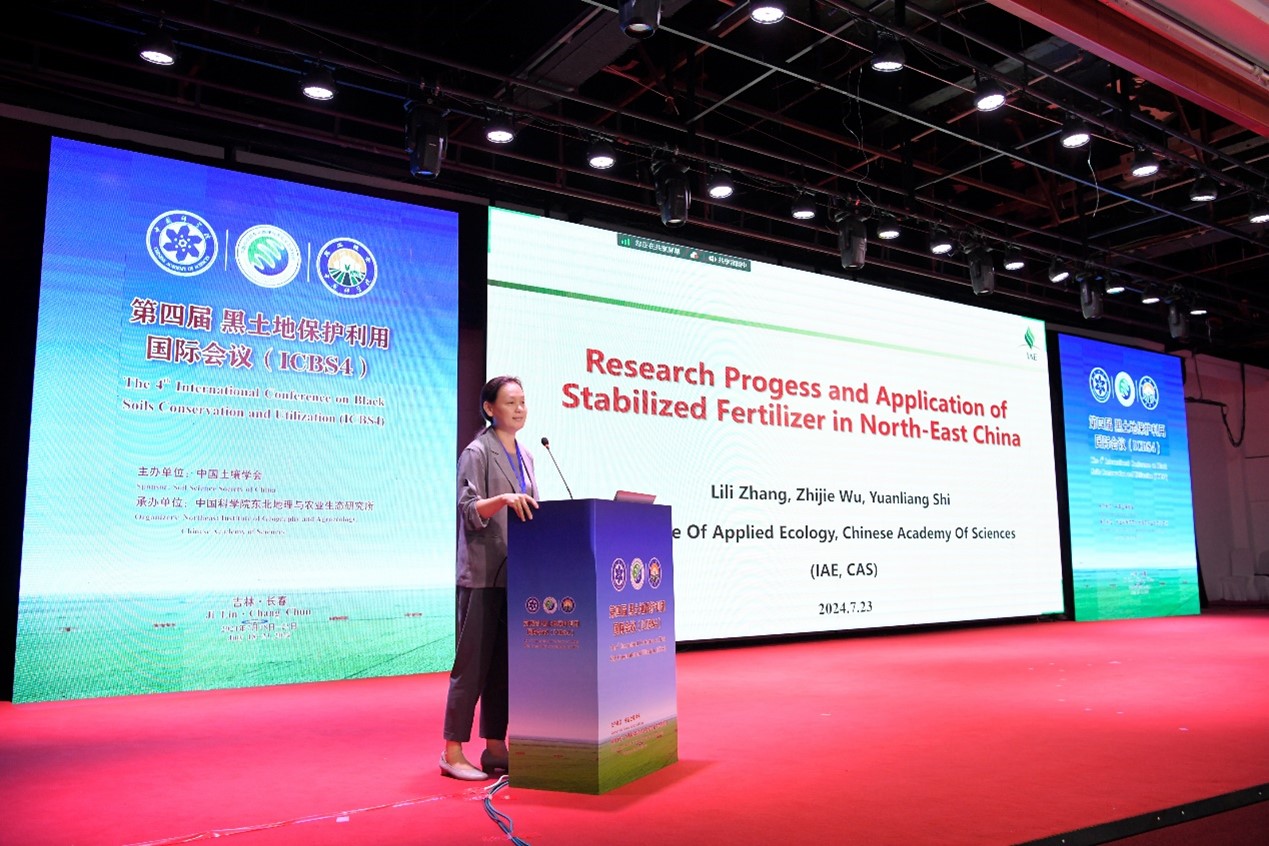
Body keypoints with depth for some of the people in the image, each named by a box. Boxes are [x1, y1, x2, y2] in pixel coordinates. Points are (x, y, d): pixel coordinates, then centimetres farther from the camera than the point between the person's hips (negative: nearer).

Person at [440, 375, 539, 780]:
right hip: (483, 574, -7)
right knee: (473, 662, -4)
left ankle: (495, 747, 18)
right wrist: (502, 499, -31)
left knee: (505, 663, 10)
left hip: (517, 574, 7)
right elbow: (469, 510, -15)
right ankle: (453, 751, 6)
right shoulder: (477, 453, -5)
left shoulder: (524, 456, 17)